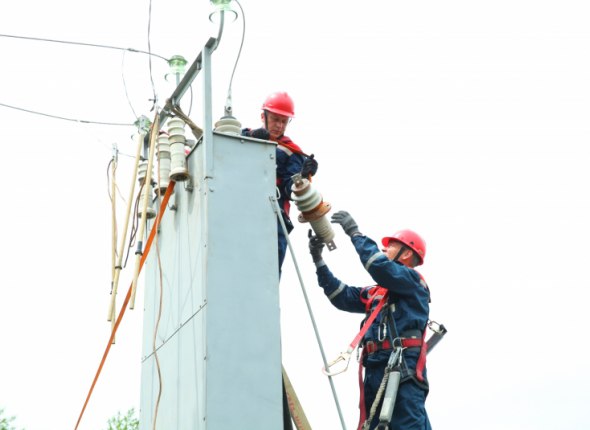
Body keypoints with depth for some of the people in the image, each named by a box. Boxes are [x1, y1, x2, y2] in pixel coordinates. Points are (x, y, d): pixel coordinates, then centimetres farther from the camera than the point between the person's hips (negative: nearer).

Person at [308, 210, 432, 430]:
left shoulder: (413, 281, 4)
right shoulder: (376, 293, 27)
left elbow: (380, 267, -14)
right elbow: (342, 296, 27)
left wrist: (355, 233, -5)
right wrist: (318, 260, 22)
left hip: (403, 370, -8)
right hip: (376, 370, 8)